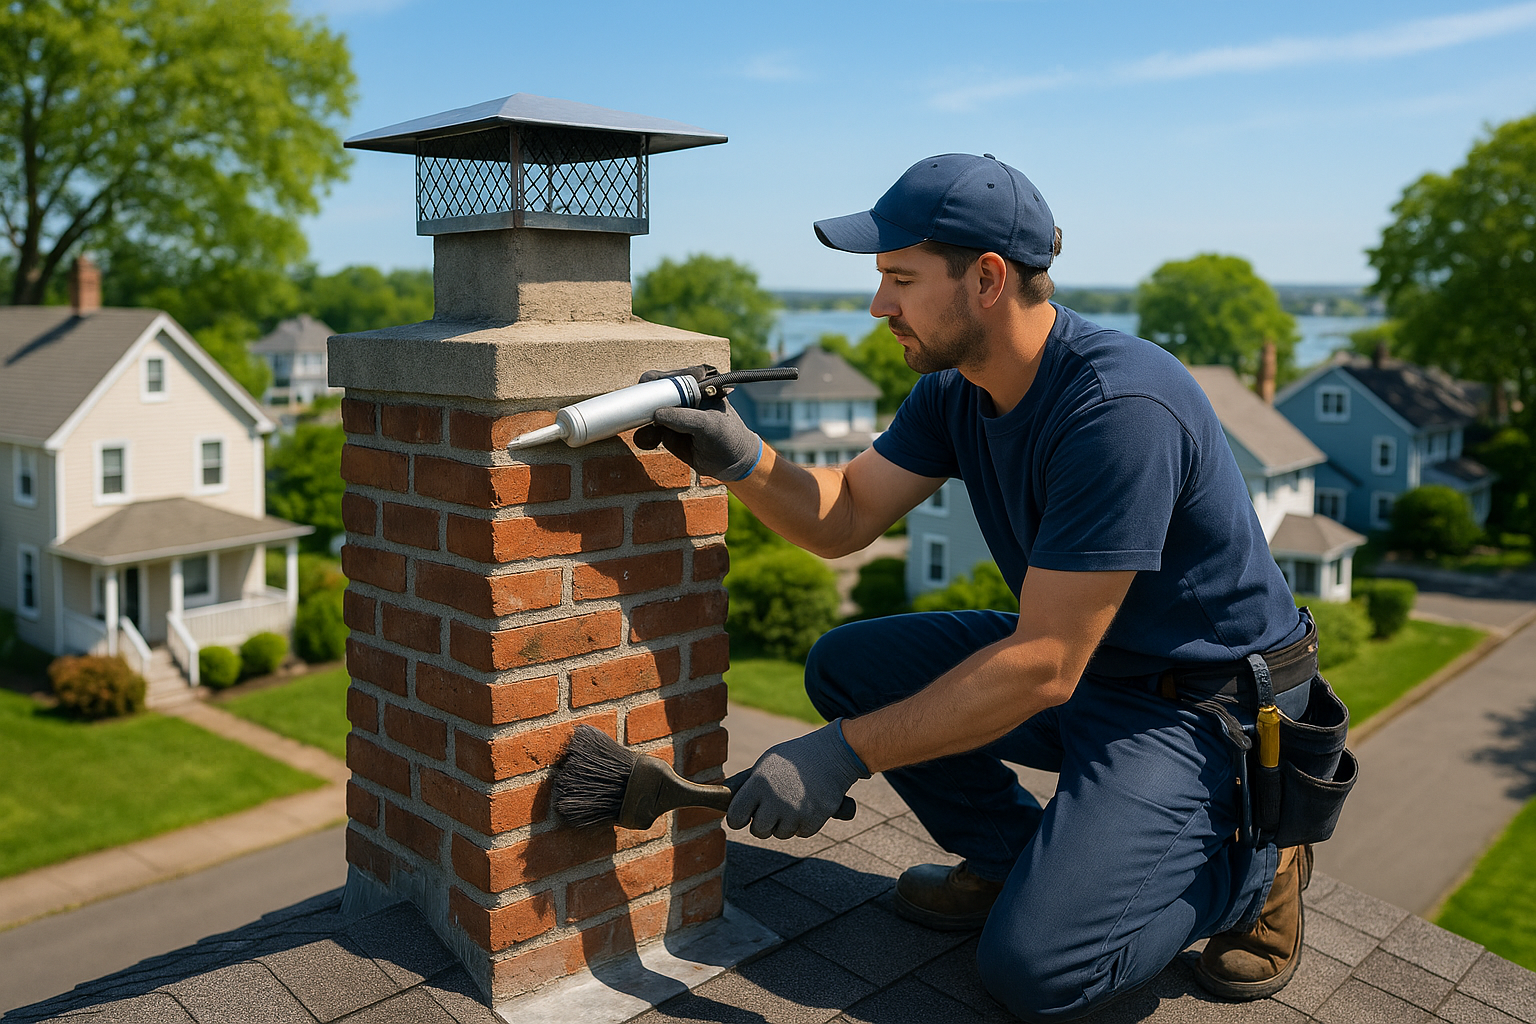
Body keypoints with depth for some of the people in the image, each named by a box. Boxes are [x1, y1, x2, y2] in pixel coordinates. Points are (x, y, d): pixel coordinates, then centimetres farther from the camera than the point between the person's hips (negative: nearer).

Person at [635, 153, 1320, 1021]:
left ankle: (1246, 865, 6)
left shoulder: (1121, 408, -30)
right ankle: (1013, 856, 12)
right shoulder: (956, 388, -3)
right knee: (848, 666, 0)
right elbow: (844, 516, 2)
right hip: (1079, 658, 8)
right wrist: (741, 458, -18)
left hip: (1203, 703, -8)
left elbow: (1041, 667, -30)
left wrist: (841, 755, -28)